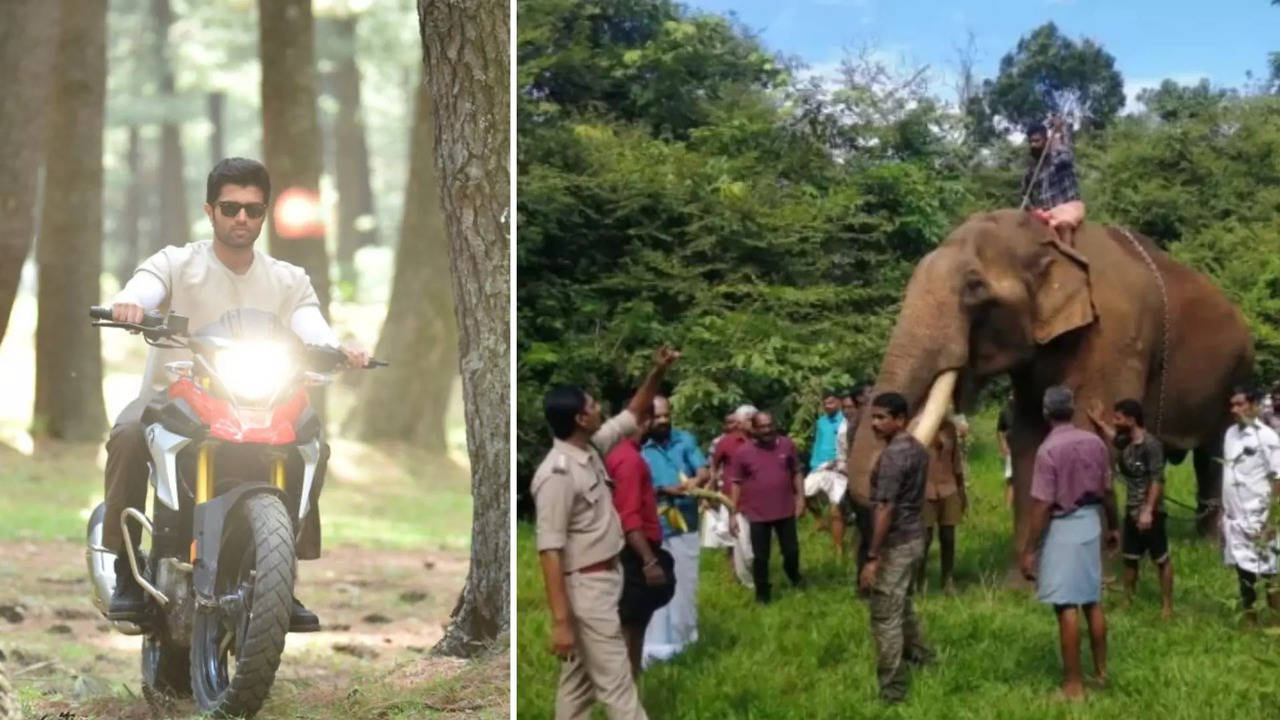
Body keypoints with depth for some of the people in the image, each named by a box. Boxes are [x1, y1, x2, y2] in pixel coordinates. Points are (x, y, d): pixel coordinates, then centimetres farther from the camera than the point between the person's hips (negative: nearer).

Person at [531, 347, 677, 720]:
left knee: (579, 680, 14)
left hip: (601, 580, 10)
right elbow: (549, 550, -25)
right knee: (616, 684, -5)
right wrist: (560, 620, -28)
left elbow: (632, 417, 21)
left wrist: (657, 373, 5)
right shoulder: (557, 474, -24)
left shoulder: (590, 450, 4)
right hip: (586, 588, -10)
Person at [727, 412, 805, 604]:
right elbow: (736, 484, -3)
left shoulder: (787, 445, -2)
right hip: (758, 514, -2)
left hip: (785, 510, 2)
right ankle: (762, 594, 21)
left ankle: (796, 581, 41)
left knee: (791, 551, 13)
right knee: (760, 557, 6)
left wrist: (800, 497, 3)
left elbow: (796, 473, 8)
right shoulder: (742, 453, -8)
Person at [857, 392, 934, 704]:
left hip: (896, 544, -9)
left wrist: (872, 557, -23)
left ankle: (892, 690, 0)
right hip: (915, 538, 9)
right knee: (903, 605, 26)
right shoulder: (917, 449, 8)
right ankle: (920, 657, 40)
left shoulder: (892, 456, -22)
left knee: (886, 617, -4)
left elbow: (885, 509, -24)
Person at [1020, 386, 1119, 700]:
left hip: (1063, 526, -6)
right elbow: (1107, 490, 9)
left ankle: (1073, 685, 0)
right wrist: (1113, 526, 24)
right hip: (1090, 521, 7)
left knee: (1067, 606, -3)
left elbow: (1042, 505, -19)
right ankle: (1101, 671, 27)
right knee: (1093, 601, 17)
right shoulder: (1095, 442, 1)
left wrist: (1029, 550, -14)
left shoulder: (1049, 450, -18)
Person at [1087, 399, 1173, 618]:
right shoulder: (1126, 442, 6)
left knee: (1161, 559, 2)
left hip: (1150, 513, -8)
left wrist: (1148, 511, -26)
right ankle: (1127, 601, 26)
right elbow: (1114, 436, 34)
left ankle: (1167, 605, 8)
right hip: (1131, 511, 8)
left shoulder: (1151, 445, -19)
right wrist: (1099, 422, 35)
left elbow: (1157, 480, -22)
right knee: (1129, 558, 15)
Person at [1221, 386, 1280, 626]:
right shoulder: (1231, 433, 10)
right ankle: (1248, 615, 21)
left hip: (1256, 516, -7)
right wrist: (1223, 510, 16)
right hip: (1233, 515, 7)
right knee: (1241, 566, 13)